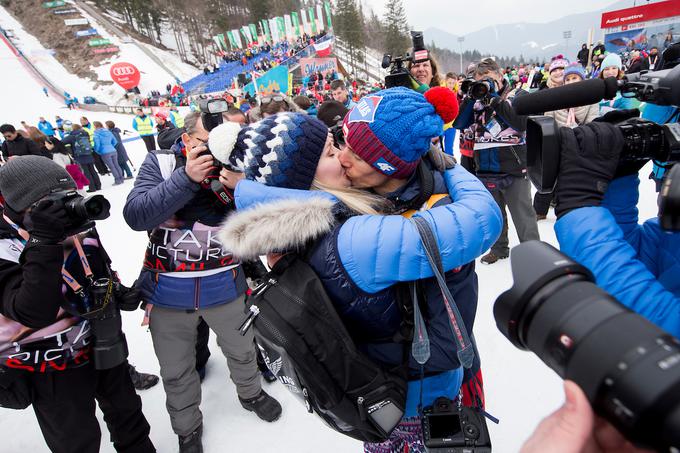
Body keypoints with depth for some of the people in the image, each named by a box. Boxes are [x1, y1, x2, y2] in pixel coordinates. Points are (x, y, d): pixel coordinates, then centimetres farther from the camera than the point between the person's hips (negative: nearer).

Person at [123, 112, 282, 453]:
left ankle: (250, 393, 54)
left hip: (224, 286, 1)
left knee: (242, 351, 23)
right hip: (168, 292, 0)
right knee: (176, 372, 17)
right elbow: (136, 216, -21)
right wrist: (186, 178, -30)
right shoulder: (160, 163, -7)